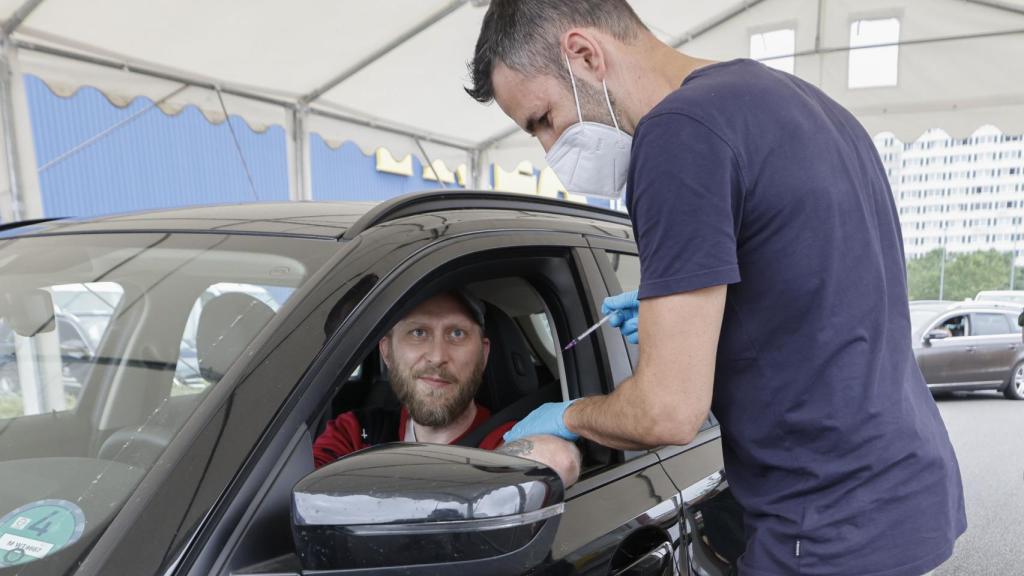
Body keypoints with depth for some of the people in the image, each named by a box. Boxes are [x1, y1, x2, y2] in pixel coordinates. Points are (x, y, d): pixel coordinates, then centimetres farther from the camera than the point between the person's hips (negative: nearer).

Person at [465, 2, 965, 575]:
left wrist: (566, 416, -1)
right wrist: (683, 308, 12)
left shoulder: (680, 132, -20)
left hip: (834, 530, -9)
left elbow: (670, 411, -21)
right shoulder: (793, 98, 10)